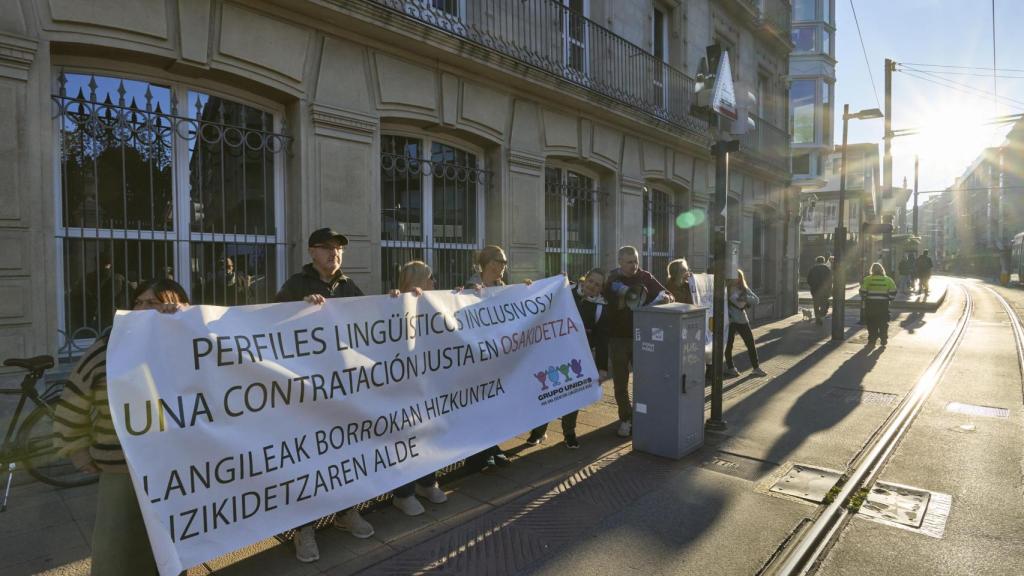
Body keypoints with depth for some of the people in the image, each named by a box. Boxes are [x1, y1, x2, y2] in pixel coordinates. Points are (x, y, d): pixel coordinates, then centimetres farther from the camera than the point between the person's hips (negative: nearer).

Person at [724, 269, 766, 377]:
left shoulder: (744, 289, 5)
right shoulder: (725, 290, -5)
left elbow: (756, 300, -3)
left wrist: (745, 297, -18)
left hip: (742, 320, 3)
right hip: (729, 321, -3)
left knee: (751, 344, 6)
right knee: (728, 344, 4)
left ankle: (756, 367, 20)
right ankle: (730, 368, 20)